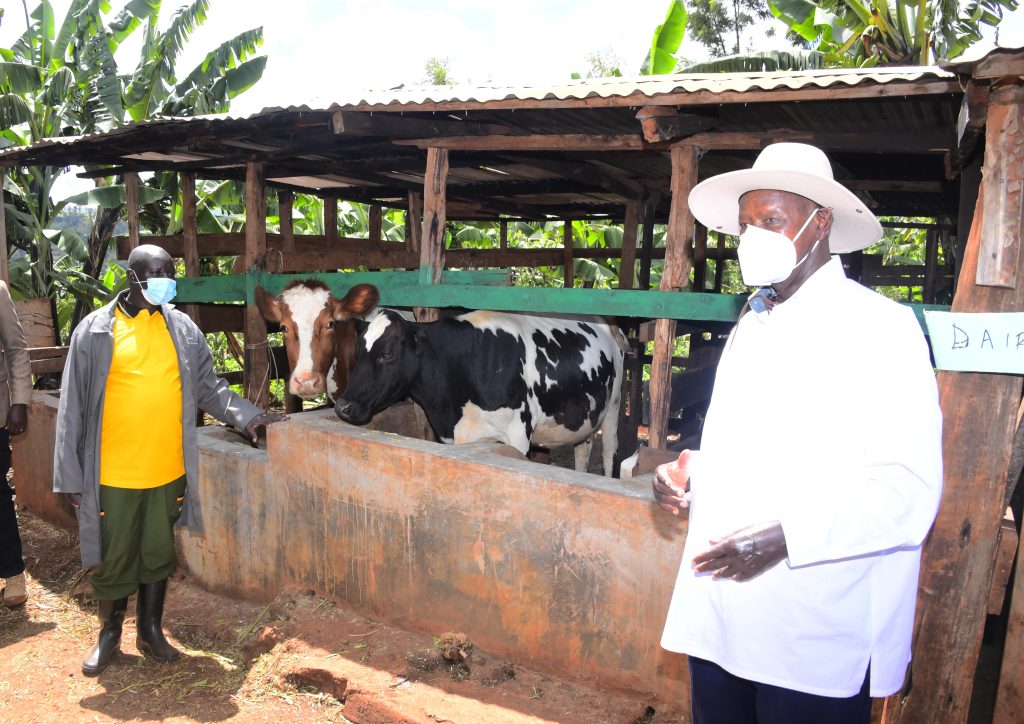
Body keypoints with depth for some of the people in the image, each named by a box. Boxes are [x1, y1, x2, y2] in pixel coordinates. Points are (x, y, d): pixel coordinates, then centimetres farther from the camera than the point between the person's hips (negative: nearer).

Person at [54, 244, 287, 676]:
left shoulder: (183, 329, 4)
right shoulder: (95, 330, -5)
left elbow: (209, 386, 9)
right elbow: (74, 407, -4)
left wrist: (246, 415, -7)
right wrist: (71, 475, -5)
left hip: (167, 470, 2)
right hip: (113, 474, -2)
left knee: (158, 554, 15)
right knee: (113, 558, 12)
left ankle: (150, 631, 33)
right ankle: (109, 632, 34)